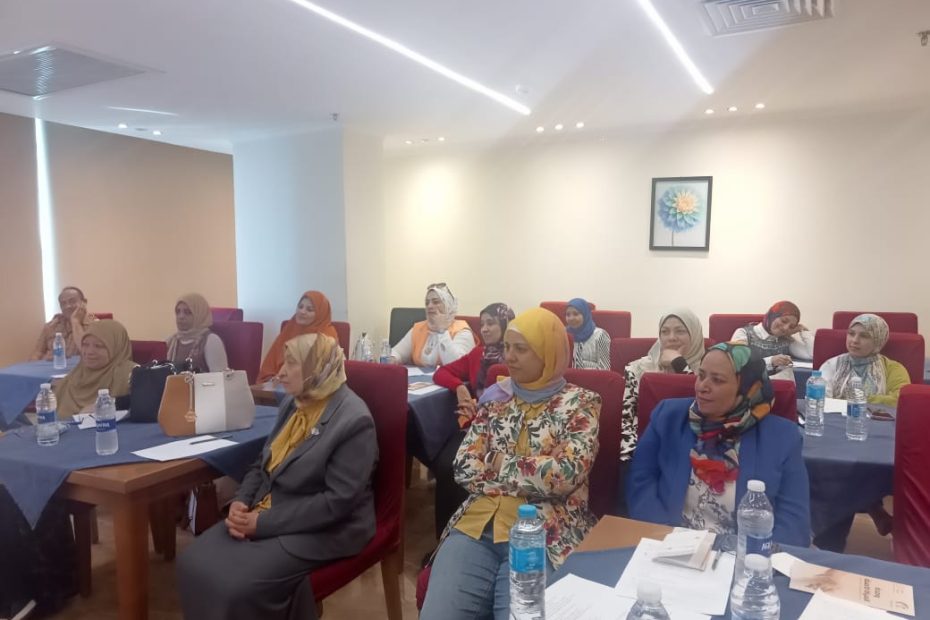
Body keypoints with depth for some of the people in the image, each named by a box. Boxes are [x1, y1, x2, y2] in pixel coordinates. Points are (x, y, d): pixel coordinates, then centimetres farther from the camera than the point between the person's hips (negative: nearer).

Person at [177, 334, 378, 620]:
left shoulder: (353, 420, -20)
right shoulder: (293, 403, 7)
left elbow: (338, 501, -23)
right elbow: (263, 463, 14)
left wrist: (263, 523, -21)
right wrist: (241, 502, -7)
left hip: (323, 529, -8)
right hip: (264, 512, 8)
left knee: (235, 585, -23)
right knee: (192, 564, -7)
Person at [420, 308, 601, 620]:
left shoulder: (579, 404, 2)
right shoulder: (496, 397, 14)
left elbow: (565, 474, -14)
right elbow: (464, 467, 5)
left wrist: (499, 463, -4)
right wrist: (535, 475, -5)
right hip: (477, 526, 4)